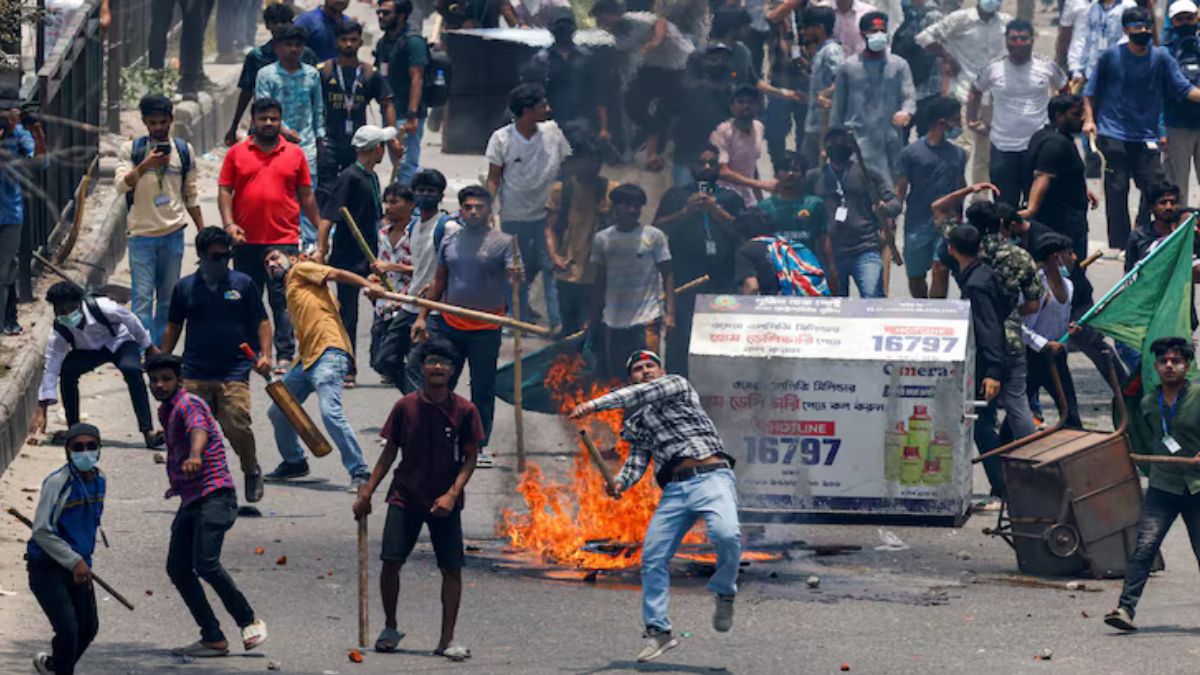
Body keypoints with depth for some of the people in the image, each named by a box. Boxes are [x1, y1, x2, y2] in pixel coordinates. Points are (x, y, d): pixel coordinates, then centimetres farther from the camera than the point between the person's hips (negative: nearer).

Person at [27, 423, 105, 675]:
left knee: (89, 628, 16)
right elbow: (42, 531, -21)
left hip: (79, 566, 8)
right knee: (68, 628, -17)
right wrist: (75, 562, -23)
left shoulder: (100, 480, 3)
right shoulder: (57, 483, -21)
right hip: (48, 567, -8)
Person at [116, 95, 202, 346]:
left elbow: (191, 194, 15)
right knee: (142, 298, -8)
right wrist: (145, 165, -25)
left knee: (168, 298, 7)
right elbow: (121, 185, -11)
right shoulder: (131, 149, 0)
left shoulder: (184, 151, 8)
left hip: (173, 233, 3)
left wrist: (202, 230, 12)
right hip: (141, 234, -3)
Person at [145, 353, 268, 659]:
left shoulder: (188, 405, -12)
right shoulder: (166, 411, 17)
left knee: (205, 563, -23)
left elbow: (198, 428, -35)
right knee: (178, 568, 3)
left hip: (215, 494, -10)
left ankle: (249, 622, -7)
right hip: (191, 499, 10)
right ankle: (212, 638, 9)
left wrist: (194, 455, -55)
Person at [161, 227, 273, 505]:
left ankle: (252, 472, 11)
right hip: (194, 374, 2)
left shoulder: (243, 284, 7)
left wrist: (265, 354, -3)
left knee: (237, 427, -13)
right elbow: (173, 327, 19)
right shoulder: (185, 287, 10)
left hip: (234, 372, -2)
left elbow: (261, 321, 10)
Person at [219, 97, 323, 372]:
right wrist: (229, 223, -10)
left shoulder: (294, 154, 8)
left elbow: (306, 196, 11)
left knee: (282, 299, -6)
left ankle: (285, 356, -7)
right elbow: (224, 191, 4)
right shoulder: (237, 153, 6)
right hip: (246, 241, 1)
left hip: (284, 239, -1)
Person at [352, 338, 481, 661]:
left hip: (444, 503, -1)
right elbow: (389, 452, 7)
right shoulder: (405, 407, -1)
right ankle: (390, 629, 12)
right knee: (391, 561, -8)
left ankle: (447, 640, 7)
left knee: (452, 568, -3)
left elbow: (470, 458, -2)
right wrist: (367, 492, 4)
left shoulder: (464, 411, -5)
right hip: (405, 497, 1)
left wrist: (452, 494, -15)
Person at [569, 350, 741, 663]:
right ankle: (658, 631, 6)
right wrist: (620, 484, -9)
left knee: (726, 534, -30)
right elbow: (637, 460, 14)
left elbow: (641, 395, -8)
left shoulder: (677, 385, 11)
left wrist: (595, 404, -16)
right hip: (674, 490, 6)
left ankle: (724, 593, -5)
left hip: (711, 477, -6)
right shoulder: (635, 420, 24)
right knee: (653, 556, -3)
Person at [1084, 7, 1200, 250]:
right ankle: (1119, 246, 4)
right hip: (1113, 136, -2)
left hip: (1146, 138, 2)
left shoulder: (1161, 58, 3)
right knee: (1116, 192, -3)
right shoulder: (1111, 56, 0)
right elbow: (1091, 92, 8)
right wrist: (1089, 118, -4)